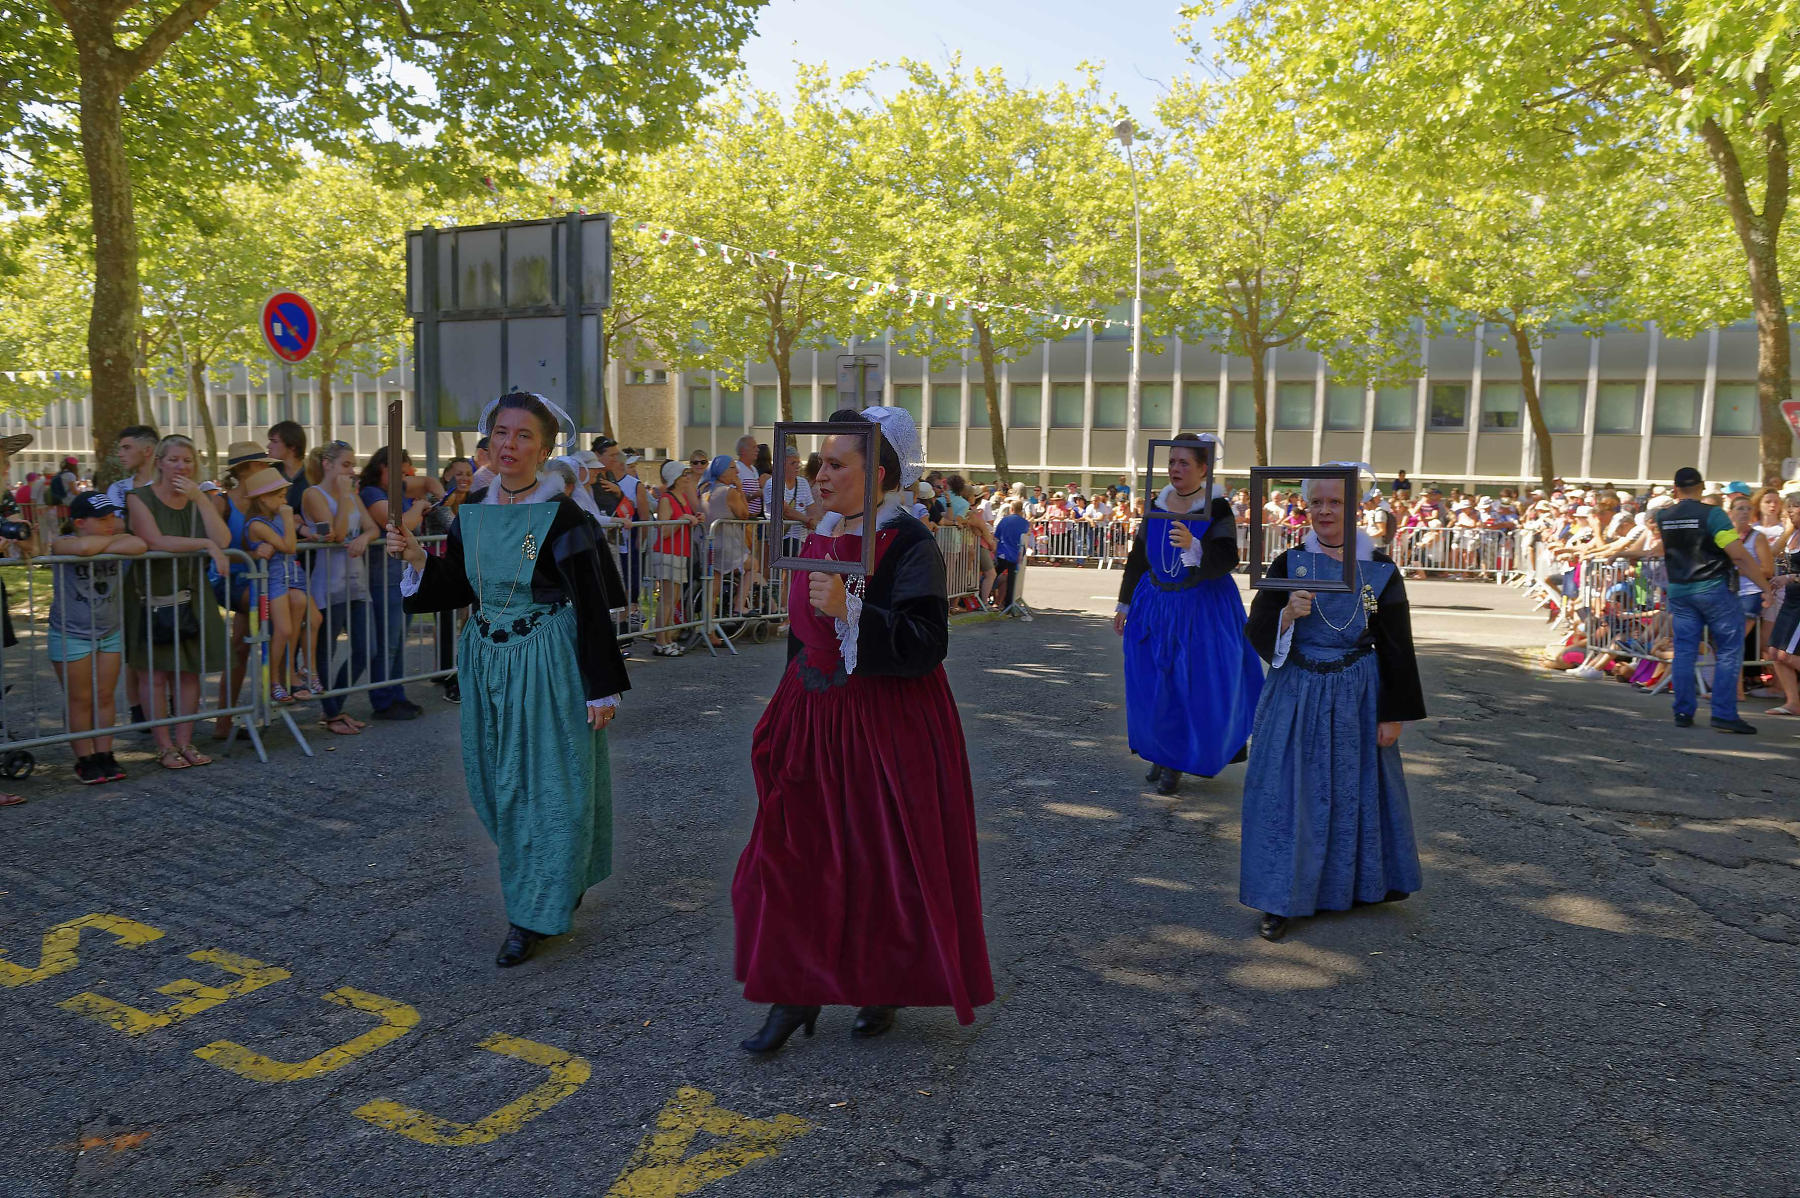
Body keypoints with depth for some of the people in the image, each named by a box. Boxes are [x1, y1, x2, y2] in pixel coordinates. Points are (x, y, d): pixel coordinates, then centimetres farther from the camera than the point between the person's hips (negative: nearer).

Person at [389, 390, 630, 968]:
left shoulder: (563, 517, -12)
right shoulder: (471, 512, 5)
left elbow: (593, 607, -12)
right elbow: (454, 590, 12)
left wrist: (603, 687, -13)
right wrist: (415, 559, -6)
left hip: (547, 665, -6)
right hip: (486, 661, 7)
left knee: (545, 782, 1)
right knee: (496, 783, 15)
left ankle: (534, 913, 14)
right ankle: (562, 881, 36)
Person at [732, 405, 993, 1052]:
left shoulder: (908, 544, -14)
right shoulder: (821, 540, 8)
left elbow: (924, 644, -22)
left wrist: (849, 610, -31)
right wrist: (789, 717, 21)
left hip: (887, 727, -7)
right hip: (817, 723, 7)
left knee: (885, 863, 7)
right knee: (794, 854, 6)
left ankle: (886, 990, 29)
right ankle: (795, 994, 19)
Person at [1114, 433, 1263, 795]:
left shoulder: (1216, 509, -10)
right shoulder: (1156, 506, 3)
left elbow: (1226, 560, -21)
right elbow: (1138, 558, 11)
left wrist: (1193, 546, -38)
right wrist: (1124, 605, 14)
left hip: (1201, 610, -4)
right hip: (1155, 606, 4)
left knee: (1196, 688, 0)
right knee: (1153, 686, 8)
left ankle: (1177, 762, 16)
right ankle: (1161, 753, 27)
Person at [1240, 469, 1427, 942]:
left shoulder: (1379, 570, -2)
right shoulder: (1288, 564, -2)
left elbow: (1396, 647, 1)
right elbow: (1257, 632, -4)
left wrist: (1393, 714, -2)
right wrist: (1287, 613, -24)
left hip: (1357, 696, 0)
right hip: (1297, 694, 0)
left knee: (1354, 789, 11)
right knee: (1287, 791, -1)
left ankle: (1361, 884, 33)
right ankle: (1281, 901, 8)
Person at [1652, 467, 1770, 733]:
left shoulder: (1663, 516, 3)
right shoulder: (1712, 514, -13)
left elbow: (1652, 514, 32)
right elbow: (1739, 556, -16)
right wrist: (1765, 584, -12)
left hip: (1679, 590, 5)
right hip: (1714, 590, -5)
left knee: (1684, 651, 9)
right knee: (1728, 651, 1)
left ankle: (1683, 713, 11)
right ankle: (1724, 714, -4)